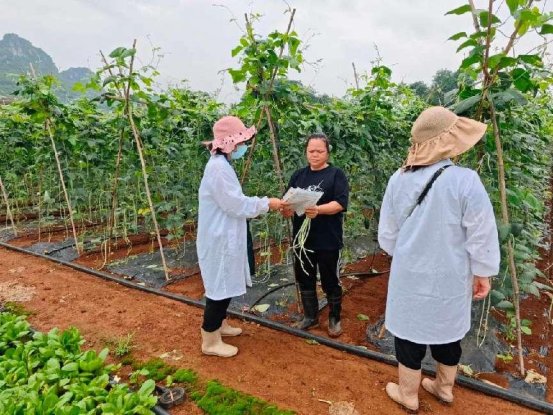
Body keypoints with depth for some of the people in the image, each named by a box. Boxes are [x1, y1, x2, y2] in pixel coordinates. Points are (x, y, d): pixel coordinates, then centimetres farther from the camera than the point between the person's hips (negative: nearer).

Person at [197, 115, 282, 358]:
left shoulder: (222, 164, 12)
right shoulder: (218, 168, -21)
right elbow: (238, 205, -21)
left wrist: (262, 204, 9)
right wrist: (266, 203, -11)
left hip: (225, 238, 10)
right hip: (219, 240, -10)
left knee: (225, 285, 21)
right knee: (220, 287, 1)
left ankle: (220, 324, 39)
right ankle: (210, 341, 15)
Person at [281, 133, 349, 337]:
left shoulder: (336, 174, -4)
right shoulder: (298, 175, 10)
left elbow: (340, 203, -15)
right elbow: (287, 201, 8)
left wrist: (318, 210, -32)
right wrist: (287, 209, -16)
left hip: (328, 240, -4)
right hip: (302, 238, 5)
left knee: (330, 281, 8)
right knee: (304, 280, 14)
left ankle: (334, 319, 28)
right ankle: (310, 316, 33)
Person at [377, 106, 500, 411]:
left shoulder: (398, 180, -11)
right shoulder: (465, 180, -19)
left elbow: (387, 233, 1)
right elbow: (482, 236, -12)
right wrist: (482, 274, 4)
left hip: (410, 275, 1)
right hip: (449, 277, 0)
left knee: (410, 332, 16)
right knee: (448, 333, 22)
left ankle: (408, 395, 35)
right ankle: (444, 387, 45)